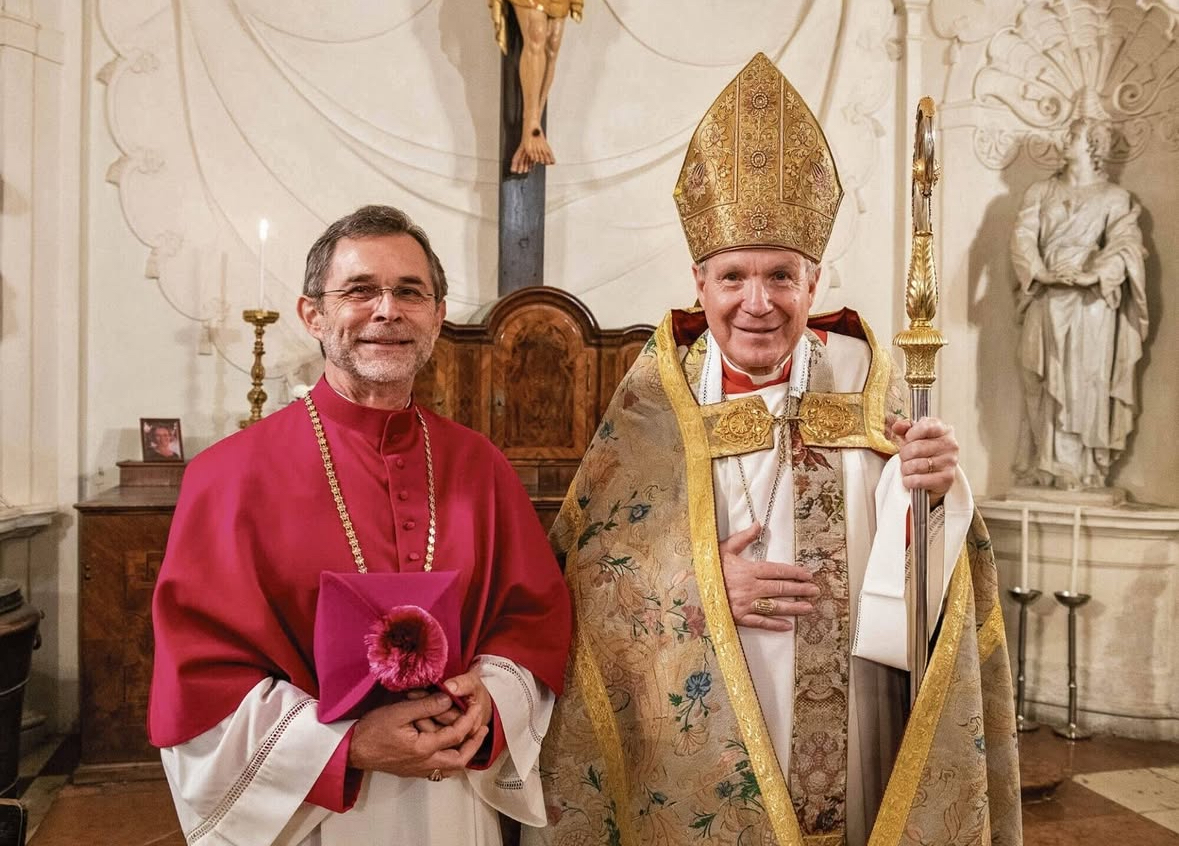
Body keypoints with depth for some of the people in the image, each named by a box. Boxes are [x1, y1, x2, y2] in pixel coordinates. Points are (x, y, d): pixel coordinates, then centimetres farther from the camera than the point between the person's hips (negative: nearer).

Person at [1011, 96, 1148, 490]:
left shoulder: (1115, 199, 5)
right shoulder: (1041, 191, 13)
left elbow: (1126, 247, -8)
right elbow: (1023, 237, -1)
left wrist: (1092, 275, -26)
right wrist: (1041, 272, -18)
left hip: (1090, 304, -3)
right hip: (1046, 302, 3)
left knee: (1083, 385, -3)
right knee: (1043, 385, 2)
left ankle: (1081, 469, 2)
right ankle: (1045, 465, 9)